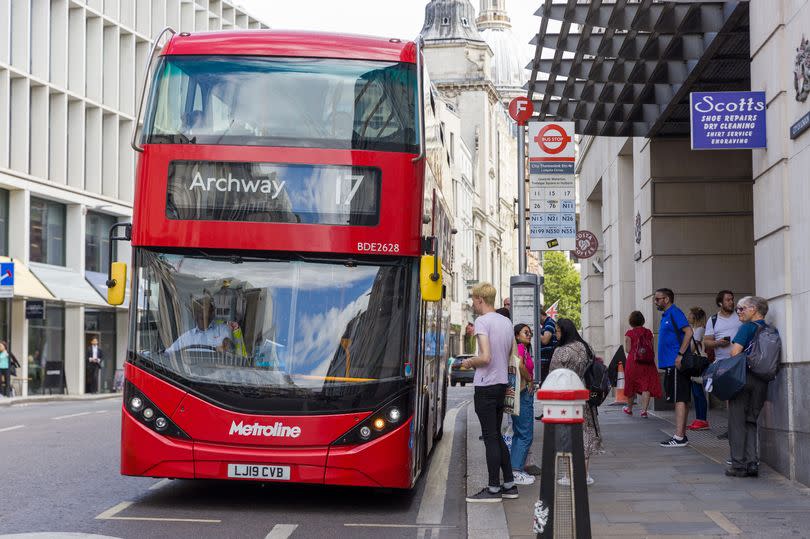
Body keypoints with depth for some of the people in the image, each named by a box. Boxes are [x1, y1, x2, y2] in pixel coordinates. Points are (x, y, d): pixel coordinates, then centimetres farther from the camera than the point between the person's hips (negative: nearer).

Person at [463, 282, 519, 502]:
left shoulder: (482, 322, -14)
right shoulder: (507, 322, 11)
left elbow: (486, 358, -22)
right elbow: (514, 358, 15)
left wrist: (469, 362, -4)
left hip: (486, 386, -8)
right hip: (502, 385, 8)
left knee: (490, 437, -3)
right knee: (497, 436, 16)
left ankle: (494, 488, 1)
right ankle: (509, 484, 18)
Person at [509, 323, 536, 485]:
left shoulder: (524, 349, 17)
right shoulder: (520, 347, -11)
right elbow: (520, 365, -28)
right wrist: (529, 380, -13)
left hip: (520, 394, 10)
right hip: (523, 393, -10)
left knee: (519, 434, 14)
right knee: (526, 435, -7)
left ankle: (514, 470, 18)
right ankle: (516, 471, -7)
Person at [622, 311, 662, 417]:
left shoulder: (629, 333, -5)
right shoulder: (648, 332, 5)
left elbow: (628, 349, -6)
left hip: (633, 362, -1)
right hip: (648, 362, 2)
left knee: (631, 385, 14)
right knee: (646, 386, 0)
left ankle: (629, 409, 29)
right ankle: (644, 410, -10)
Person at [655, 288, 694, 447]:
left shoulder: (675, 313, -10)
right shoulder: (666, 315, 20)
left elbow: (688, 332, -21)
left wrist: (680, 355, -24)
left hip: (676, 363, -10)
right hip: (671, 364, 10)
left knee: (680, 399, -11)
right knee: (682, 400, 11)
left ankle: (679, 437, -14)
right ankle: (682, 435, 15)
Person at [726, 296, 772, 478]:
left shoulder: (748, 327, -8)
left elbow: (735, 352, -14)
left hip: (743, 378, -6)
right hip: (762, 382, 6)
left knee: (737, 421, 1)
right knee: (751, 421, 14)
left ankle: (738, 465, -1)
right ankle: (752, 463, 5)